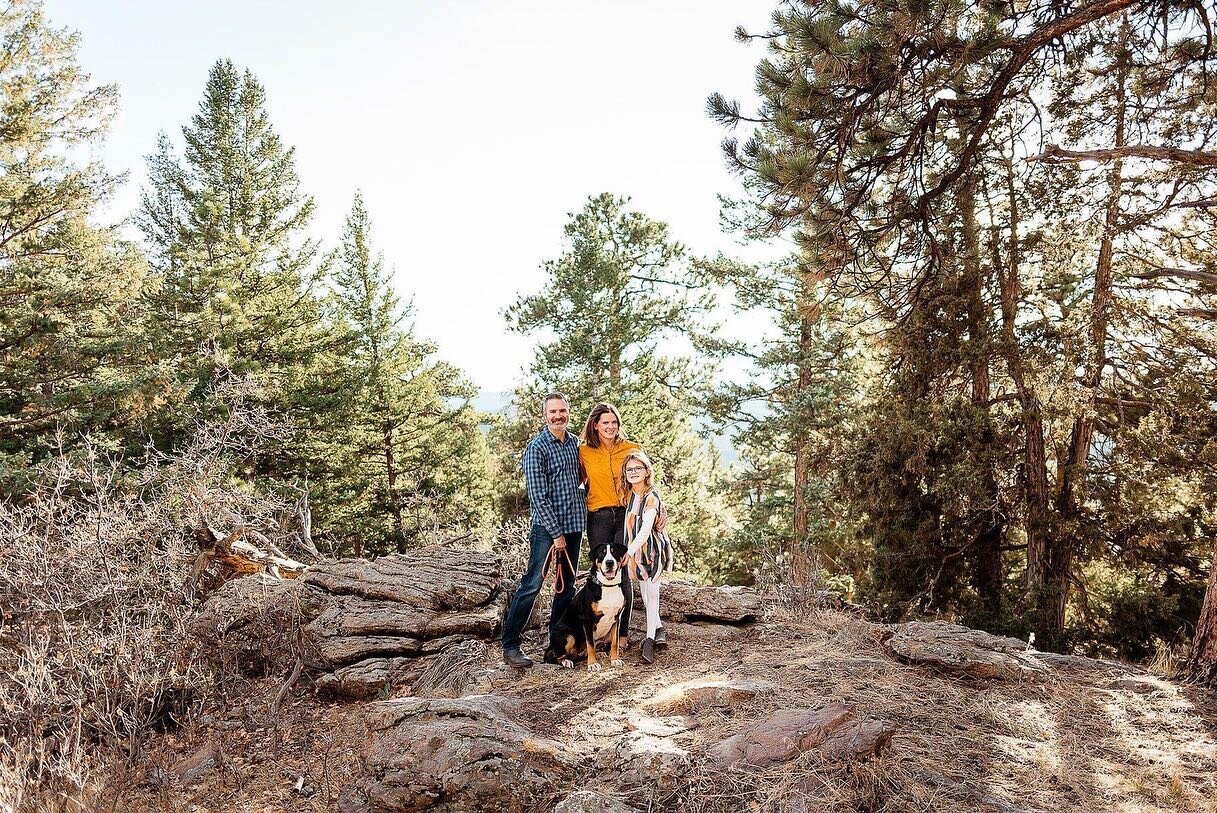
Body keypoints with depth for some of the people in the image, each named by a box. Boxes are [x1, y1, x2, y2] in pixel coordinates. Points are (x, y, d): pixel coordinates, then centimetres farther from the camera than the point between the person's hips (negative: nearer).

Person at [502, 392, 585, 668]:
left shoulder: (575, 442, 8)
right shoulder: (537, 448, -11)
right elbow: (538, 496, -14)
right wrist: (556, 533, -15)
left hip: (574, 524, 7)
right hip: (546, 526, -7)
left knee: (567, 586, 12)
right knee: (531, 585, -6)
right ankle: (510, 645, 2)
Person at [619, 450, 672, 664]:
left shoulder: (651, 497, -16)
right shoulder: (628, 495, 5)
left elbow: (645, 530, -24)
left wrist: (629, 552, -31)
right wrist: (629, 552, 1)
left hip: (651, 548, -7)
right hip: (635, 549, 7)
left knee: (651, 592, -6)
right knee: (645, 592, 13)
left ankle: (650, 638, -3)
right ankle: (659, 629, 28)